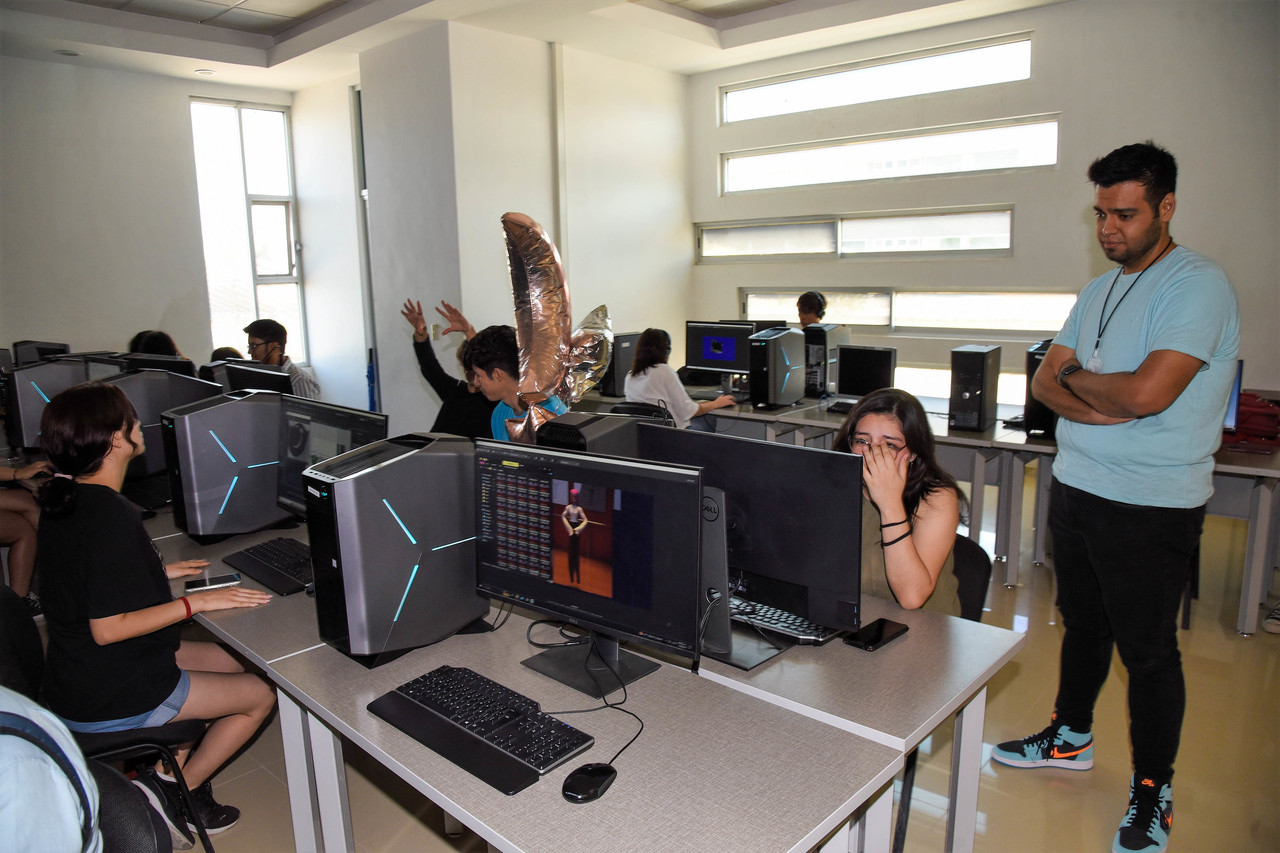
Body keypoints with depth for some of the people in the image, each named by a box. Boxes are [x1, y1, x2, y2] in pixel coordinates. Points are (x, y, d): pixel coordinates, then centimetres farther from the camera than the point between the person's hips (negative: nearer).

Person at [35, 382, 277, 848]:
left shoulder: (63, 498, 1)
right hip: (107, 699, -9)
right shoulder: (111, 518, -30)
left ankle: (167, 770, 19)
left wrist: (157, 571, 13)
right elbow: (108, 627, -28)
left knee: (235, 660, 19)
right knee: (261, 694, 3)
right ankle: (176, 794, 11)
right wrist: (195, 602, -22)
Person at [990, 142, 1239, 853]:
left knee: (1147, 649, 6)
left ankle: (1153, 790, 25)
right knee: (1083, 623, 21)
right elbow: (1044, 381, 5)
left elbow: (1146, 392, -26)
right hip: (1075, 488, 7)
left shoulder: (1198, 286, -14)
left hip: (1150, 508, -7)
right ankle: (1070, 737, 40)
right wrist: (1106, 404, -15)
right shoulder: (1099, 292, 11)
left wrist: (1075, 375, -7)